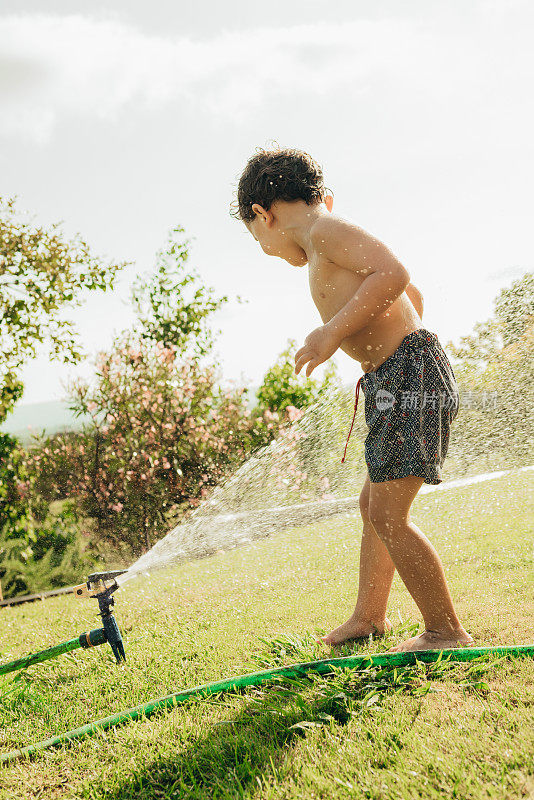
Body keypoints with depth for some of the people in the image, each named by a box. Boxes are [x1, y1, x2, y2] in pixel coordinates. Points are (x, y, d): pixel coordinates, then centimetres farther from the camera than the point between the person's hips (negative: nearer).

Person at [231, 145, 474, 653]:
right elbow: (413, 297, 28)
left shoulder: (325, 230, -8)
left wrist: (333, 332, -21)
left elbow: (394, 273, -24)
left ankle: (446, 631, 3)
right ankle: (369, 616, 30)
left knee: (387, 515, -8)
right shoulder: (336, 246, 20)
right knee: (374, 505, 18)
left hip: (408, 375, -11)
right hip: (401, 382, 11)